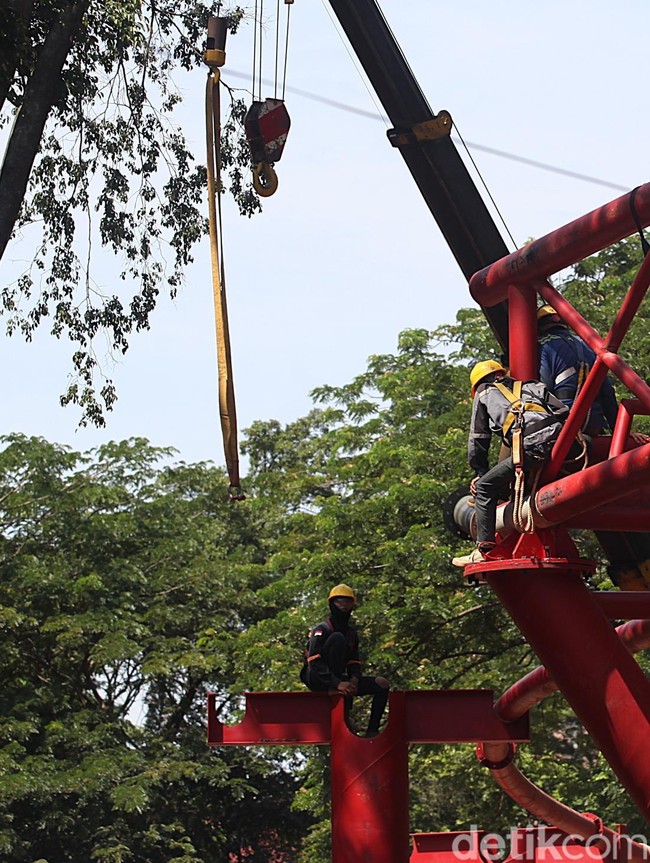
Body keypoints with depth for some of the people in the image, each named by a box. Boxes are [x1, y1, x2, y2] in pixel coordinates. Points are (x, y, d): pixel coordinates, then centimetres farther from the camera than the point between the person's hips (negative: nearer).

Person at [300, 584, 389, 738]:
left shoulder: (352, 633, 15)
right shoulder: (322, 630, -9)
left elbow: (354, 662, 12)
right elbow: (315, 663, -21)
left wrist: (354, 679, -13)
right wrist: (337, 683, -31)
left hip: (339, 679, 7)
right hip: (317, 679, -7)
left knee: (382, 684, -7)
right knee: (337, 638, -27)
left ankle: (372, 731, -10)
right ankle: (334, 691, -31)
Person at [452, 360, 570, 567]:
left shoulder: (483, 393, 28)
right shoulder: (530, 386, 37)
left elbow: (477, 440, 28)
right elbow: (563, 411, 23)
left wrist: (481, 473, 37)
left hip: (532, 447, -5)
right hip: (561, 439, 5)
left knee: (484, 488, 7)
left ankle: (485, 548, 0)